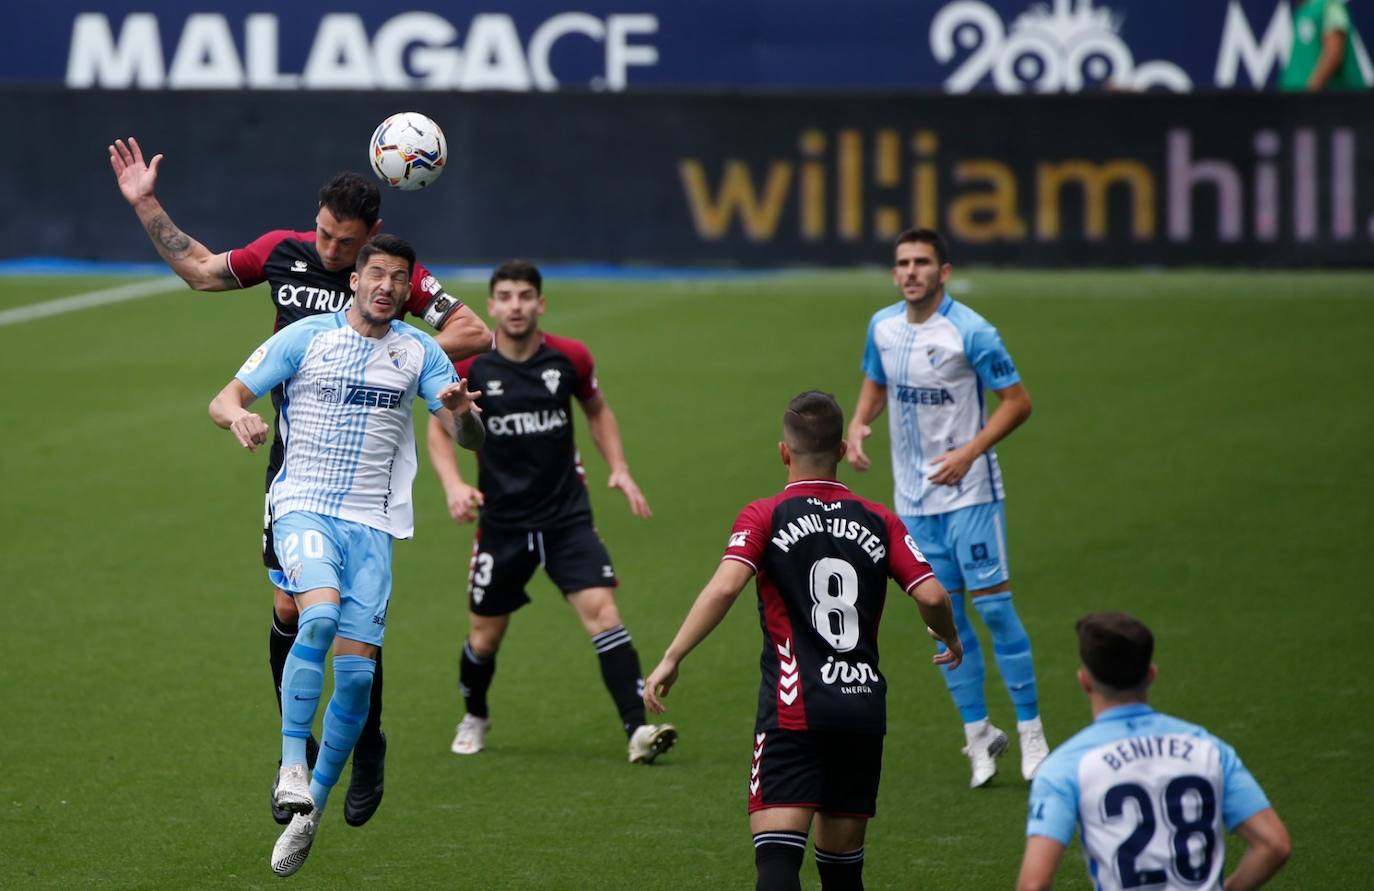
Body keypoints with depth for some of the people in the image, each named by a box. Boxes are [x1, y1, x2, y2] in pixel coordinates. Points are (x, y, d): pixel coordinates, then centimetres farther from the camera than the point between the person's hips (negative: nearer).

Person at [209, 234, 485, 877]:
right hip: (304, 505, -3)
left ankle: (312, 808, 8)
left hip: (372, 520, 3)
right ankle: (291, 764, -27)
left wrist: (462, 410, -18)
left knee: (357, 672, -5)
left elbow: (470, 439, 6)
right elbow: (224, 399, 3)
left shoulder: (419, 351, 9)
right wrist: (238, 417, -22)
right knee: (320, 614, -32)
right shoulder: (305, 337, 2)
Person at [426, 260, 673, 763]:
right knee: (485, 635, 8)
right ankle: (475, 718, 39)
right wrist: (453, 485, -12)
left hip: (567, 516, 0)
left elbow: (598, 411, 15)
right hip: (501, 521, 0)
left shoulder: (570, 359, -4)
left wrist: (619, 469, 3)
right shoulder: (469, 367, -8)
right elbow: (440, 428, 5)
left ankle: (638, 730, -21)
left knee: (601, 609, -18)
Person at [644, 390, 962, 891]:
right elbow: (931, 596, 1)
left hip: (795, 710, -4)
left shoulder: (764, 517, 0)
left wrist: (672, 658, -11)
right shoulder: (879, 521, 9)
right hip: (865, 708, 4)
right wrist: (950, 640, 22)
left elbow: (725, 586, -15)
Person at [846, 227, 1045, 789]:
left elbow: (1017, 401, -11)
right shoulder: (882, 327, 3)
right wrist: (858, 424, 0)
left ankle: (1031, 731, 2)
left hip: (968, 491, -5)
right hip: (914, 497, 5)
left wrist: (968, 453, -21)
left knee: (992, 604, -8)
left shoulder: (970, 332, -15)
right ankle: (978, 733, 15)